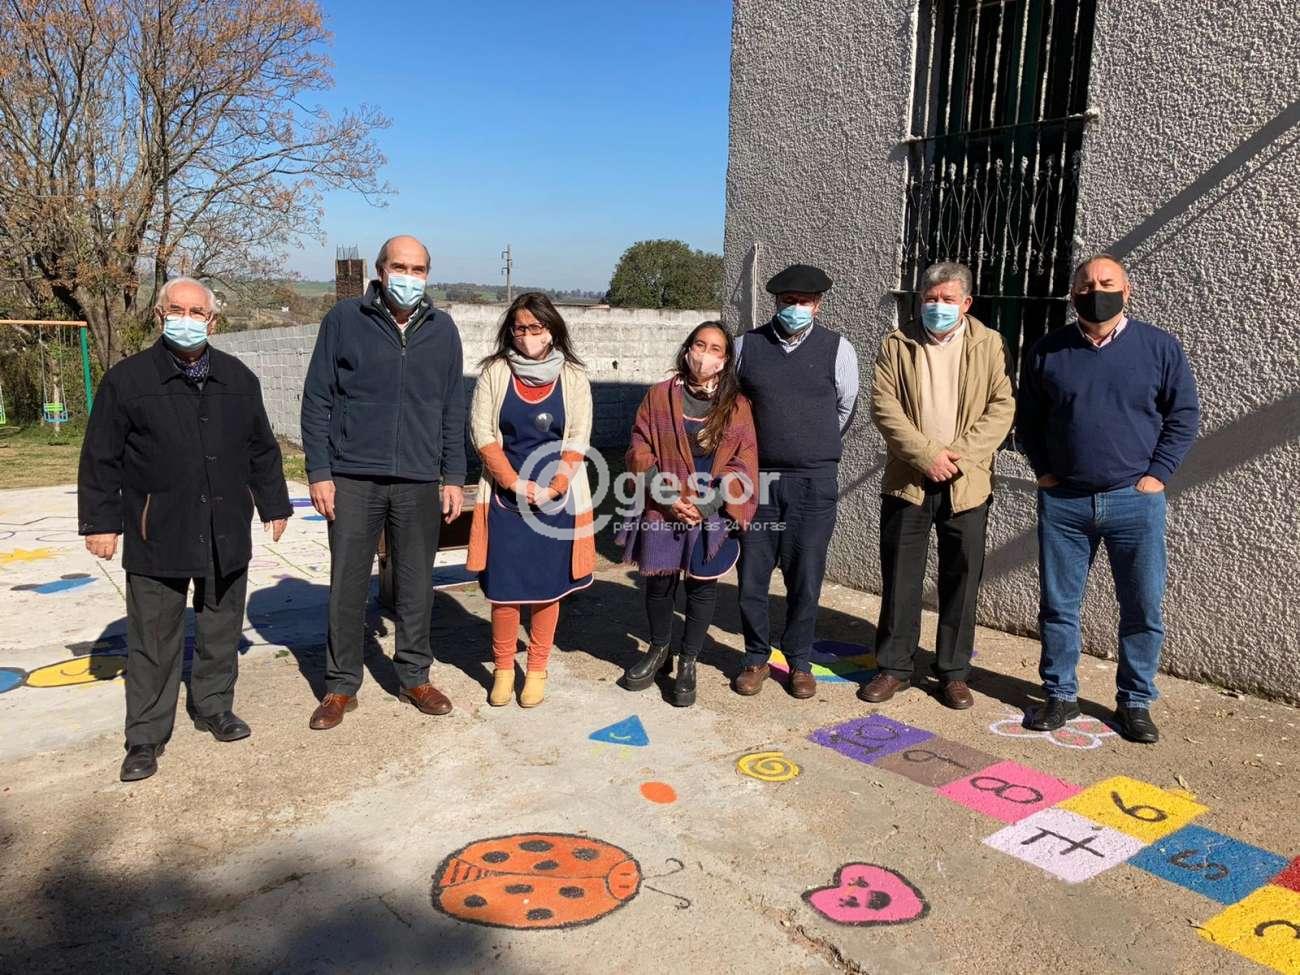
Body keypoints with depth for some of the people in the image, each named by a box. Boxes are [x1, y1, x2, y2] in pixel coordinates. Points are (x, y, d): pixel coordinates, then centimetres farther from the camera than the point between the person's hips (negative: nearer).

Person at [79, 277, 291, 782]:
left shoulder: (238, 379, 8)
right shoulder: (127, 379, -2)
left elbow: (262, 450, 14)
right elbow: (101, 459, -1)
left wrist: (274, 504, 13)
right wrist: (100, 521, -3)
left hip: (225, 531, 3)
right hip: (157, 535, -3)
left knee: (221, 627, 13)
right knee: (154, 640, 3)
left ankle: (213, 707, 31)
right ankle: (146, 736, 15)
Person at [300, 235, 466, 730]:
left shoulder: (442, 329, 7)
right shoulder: (344, 319, 0)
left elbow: (453, 409, 10)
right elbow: (317, 400, 1)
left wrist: (454, 477, 6)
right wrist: (319, 472, -5)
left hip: (420, 483, 2)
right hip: (353, 479, -2)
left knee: (416, 586, 10)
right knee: (347, 586, 5)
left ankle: (414, 677, 25)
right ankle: (341, 686, 19)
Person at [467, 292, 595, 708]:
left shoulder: (573, 377, 2)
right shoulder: (495, 372, 1)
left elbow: (578, 441, -1)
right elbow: (482, 433, -3)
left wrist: (552, 489, -12)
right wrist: (516, 484, -12)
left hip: (557, 498, 0)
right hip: (505, 496, 0)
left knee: (548, 584, 6)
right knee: (503, 584, 1)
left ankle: (537, 670, 19)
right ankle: (503, 668, 18)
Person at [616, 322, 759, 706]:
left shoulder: (737, 405, 1)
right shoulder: (659, 396, 3)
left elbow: (743, 464, -3)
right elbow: (640, 452, 0)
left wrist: (705, 505, -13)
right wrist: (668, 498, -11)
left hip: (713, 512, 0)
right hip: (663, 508, 1)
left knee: (703, 584, 5)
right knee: (660, 580, 10)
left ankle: (687, 662, 22)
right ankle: (659, 650, 34)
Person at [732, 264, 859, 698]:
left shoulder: (838, 350, 0)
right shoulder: (746, 346, 2)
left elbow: (845, 411, 11)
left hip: (814, 482, -1)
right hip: (757, 479, 1)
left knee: (805, 578, 5)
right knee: (752, 575, 6)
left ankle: (799, 662, 23)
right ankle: (756, 658, 24)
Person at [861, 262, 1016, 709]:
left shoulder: (990, 345, 4)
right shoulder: (897, 344, 4)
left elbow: (1003, 406, -3)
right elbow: (883, 405, -5)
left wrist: (959, 454, -15)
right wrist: (927, 455, -14)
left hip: (967, 483, 0)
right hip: (908, 480, 0)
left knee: (961, 580, 7)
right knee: (899, 578, 6)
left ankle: (953, 672, 20)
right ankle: (894, 667, 18)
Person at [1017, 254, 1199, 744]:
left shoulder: (1160, 346, 0)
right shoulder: (1047, 351, 3)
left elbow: (1184, 414, 4)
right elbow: (1027, 418, 12)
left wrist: (1157, 474, -3)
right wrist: (1044, 472, 3)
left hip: (1135, 501, -1)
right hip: (1063, 502, 1)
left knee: (1143, 609, 5)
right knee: (1057, 605, 7)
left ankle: (1135, 703, 21)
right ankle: (1060, 696, 22)